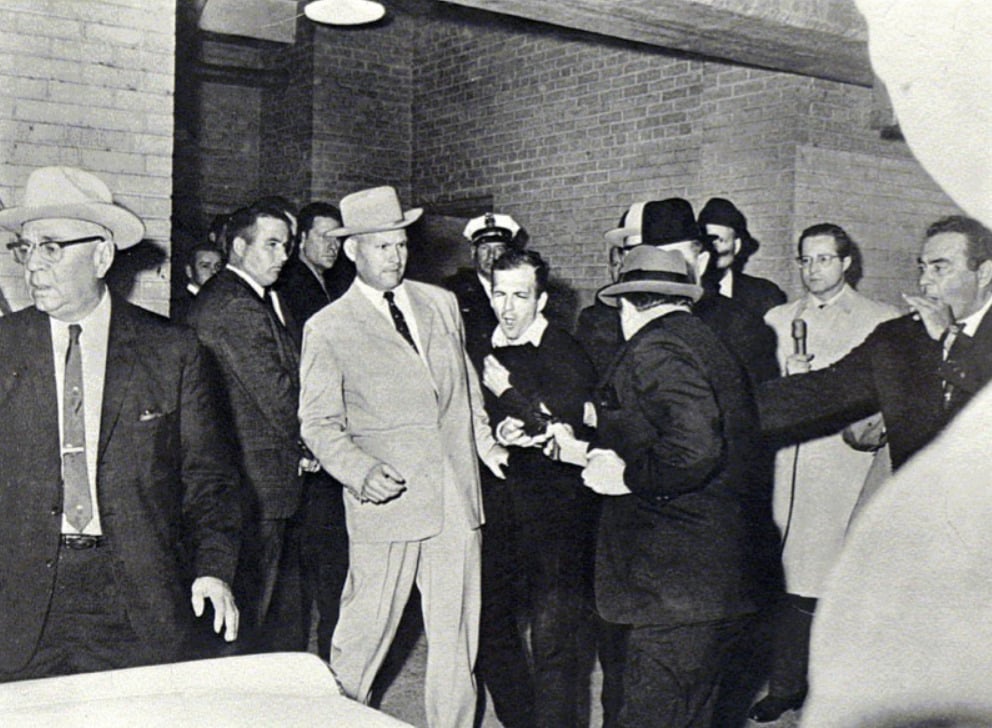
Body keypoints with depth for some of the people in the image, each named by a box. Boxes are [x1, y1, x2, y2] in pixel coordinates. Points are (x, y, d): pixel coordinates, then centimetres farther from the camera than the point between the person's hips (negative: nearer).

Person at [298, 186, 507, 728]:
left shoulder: (441, 304, 13)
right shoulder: (327, 329, -1)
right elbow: (318, 423, -2)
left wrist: (485, 444, 12)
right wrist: (361, 472, -18)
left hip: (457, 499, 4)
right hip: (387, 500, -4)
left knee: (456, 634, 9)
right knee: (365, 628, 4)